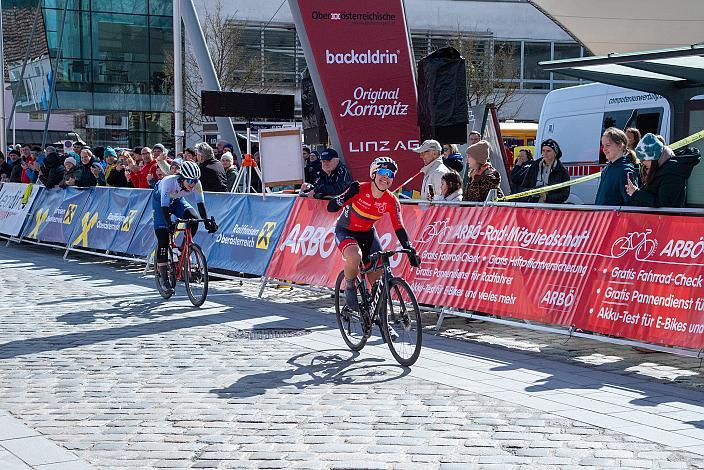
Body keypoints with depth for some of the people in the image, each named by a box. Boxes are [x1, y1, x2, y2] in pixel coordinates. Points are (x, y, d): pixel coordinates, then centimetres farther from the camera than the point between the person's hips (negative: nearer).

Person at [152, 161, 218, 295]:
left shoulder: (196, 184, -27)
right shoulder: (169, 182, -39)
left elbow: (200, 203, -26)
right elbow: (165, 206, -41)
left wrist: (207, 221, -39)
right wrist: (169, 224, -54)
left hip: (177, 200, 4)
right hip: (160, 200, -4)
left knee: (194, 219, -25)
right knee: (163, 238, -13)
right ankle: (163, 277, -7)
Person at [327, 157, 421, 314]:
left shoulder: (391, 201, -16)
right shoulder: (360, 190, -26)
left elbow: (399, 229, -12)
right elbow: (331, 208, -27)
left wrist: (411, 251, -21)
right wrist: (348, 195, -43)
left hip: (367, 233, 4)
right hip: (345, 231, -4)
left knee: (377, 275, -6)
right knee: (355, 256, -36)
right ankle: (350, 289, -8)